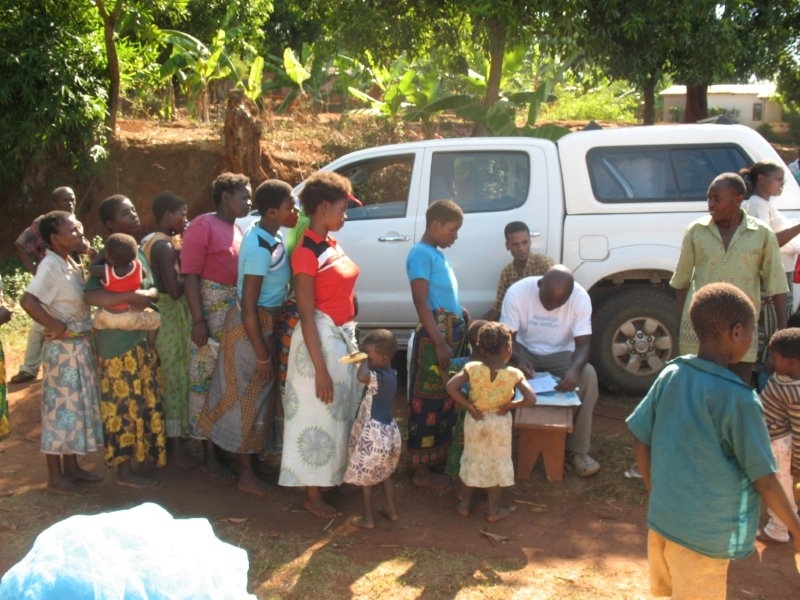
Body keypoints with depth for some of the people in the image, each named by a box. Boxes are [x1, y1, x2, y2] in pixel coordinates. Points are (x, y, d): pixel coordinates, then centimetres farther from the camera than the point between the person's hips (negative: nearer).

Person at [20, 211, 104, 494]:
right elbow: (28, 301, -30)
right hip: (63, 349, -9)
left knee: (77, 405, 16)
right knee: (60, 408, 1)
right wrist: (56, 327, -22)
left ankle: (71, 466, 29)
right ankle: (55, 476, 12)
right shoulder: (50, 265, -18)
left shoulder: (71, 264, 8)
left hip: (80, 346, 9)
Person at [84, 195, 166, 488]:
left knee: (144, 403, 15)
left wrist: (148, 294, -11)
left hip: (142, 337, 8)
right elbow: (90, 295, -27)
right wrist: (132, 296, -28)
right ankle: (124, 470, 10)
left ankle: (136, 462, 27)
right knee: (124, 405, -1)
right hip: (119, 342, -8)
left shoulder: (138, 251, 11)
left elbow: (154, 288, 10)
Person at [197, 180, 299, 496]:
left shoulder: (270, 238, 4)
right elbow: (248, 307, -24)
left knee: (257, 397, 18)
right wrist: (262, 354, -20)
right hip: (252, 328, -9)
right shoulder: (260, 248, -24)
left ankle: (245, 467, 33)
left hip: (265, 324, 9)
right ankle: (246, 475, 17)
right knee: (249, 399, 3)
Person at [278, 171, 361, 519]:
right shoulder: (306, 252, -18)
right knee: (320, 417, 1)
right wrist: (320, 369, -20)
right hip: (322, 337, -9)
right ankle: (312, 496, 14)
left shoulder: (332, 244, 9)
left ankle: (333, 477, 35)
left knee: (341, 411, 19)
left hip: (344, 335, 9)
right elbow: (306, 316, -20)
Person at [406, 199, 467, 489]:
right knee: (428, 402, -2)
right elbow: (421, 302, -19)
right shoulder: (421, 253, -13)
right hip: (435, 336, -9)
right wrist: (439, 343, -22)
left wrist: (461, 330, 21)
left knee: (447, 399, 16)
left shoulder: (438, 254, 15)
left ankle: (440, 458, 29)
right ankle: (422, 471, 7)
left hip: (453, 333, 9)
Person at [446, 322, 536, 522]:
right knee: (497, 463, 15)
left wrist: (469, 406, -15)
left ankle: (464, 505, 31)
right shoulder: (514, 374, -19)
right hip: (499, 423, -1)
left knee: (471, 460, 19)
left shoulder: (472, 369, -16)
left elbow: (451, 387, -24)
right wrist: (511, 405, -10)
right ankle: (494, 510, 26)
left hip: (475, 421, 1)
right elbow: (531, 399, -26)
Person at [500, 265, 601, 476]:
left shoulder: (580, 297, -22)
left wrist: (574, 369, -43)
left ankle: (578, 450, -17)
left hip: (560, 354, 1)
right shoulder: (517, 291, -23)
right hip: (525, 352, 0)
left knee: (589, 375, -29)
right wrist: (519, 360, -40)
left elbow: (583, 343, -21)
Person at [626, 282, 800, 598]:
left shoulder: (670, 375, -4)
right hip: (705, 535, -6)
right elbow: (763, 478, -14)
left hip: (660, 519, 6)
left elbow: (640, 441, 3)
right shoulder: (738, 398, -21)